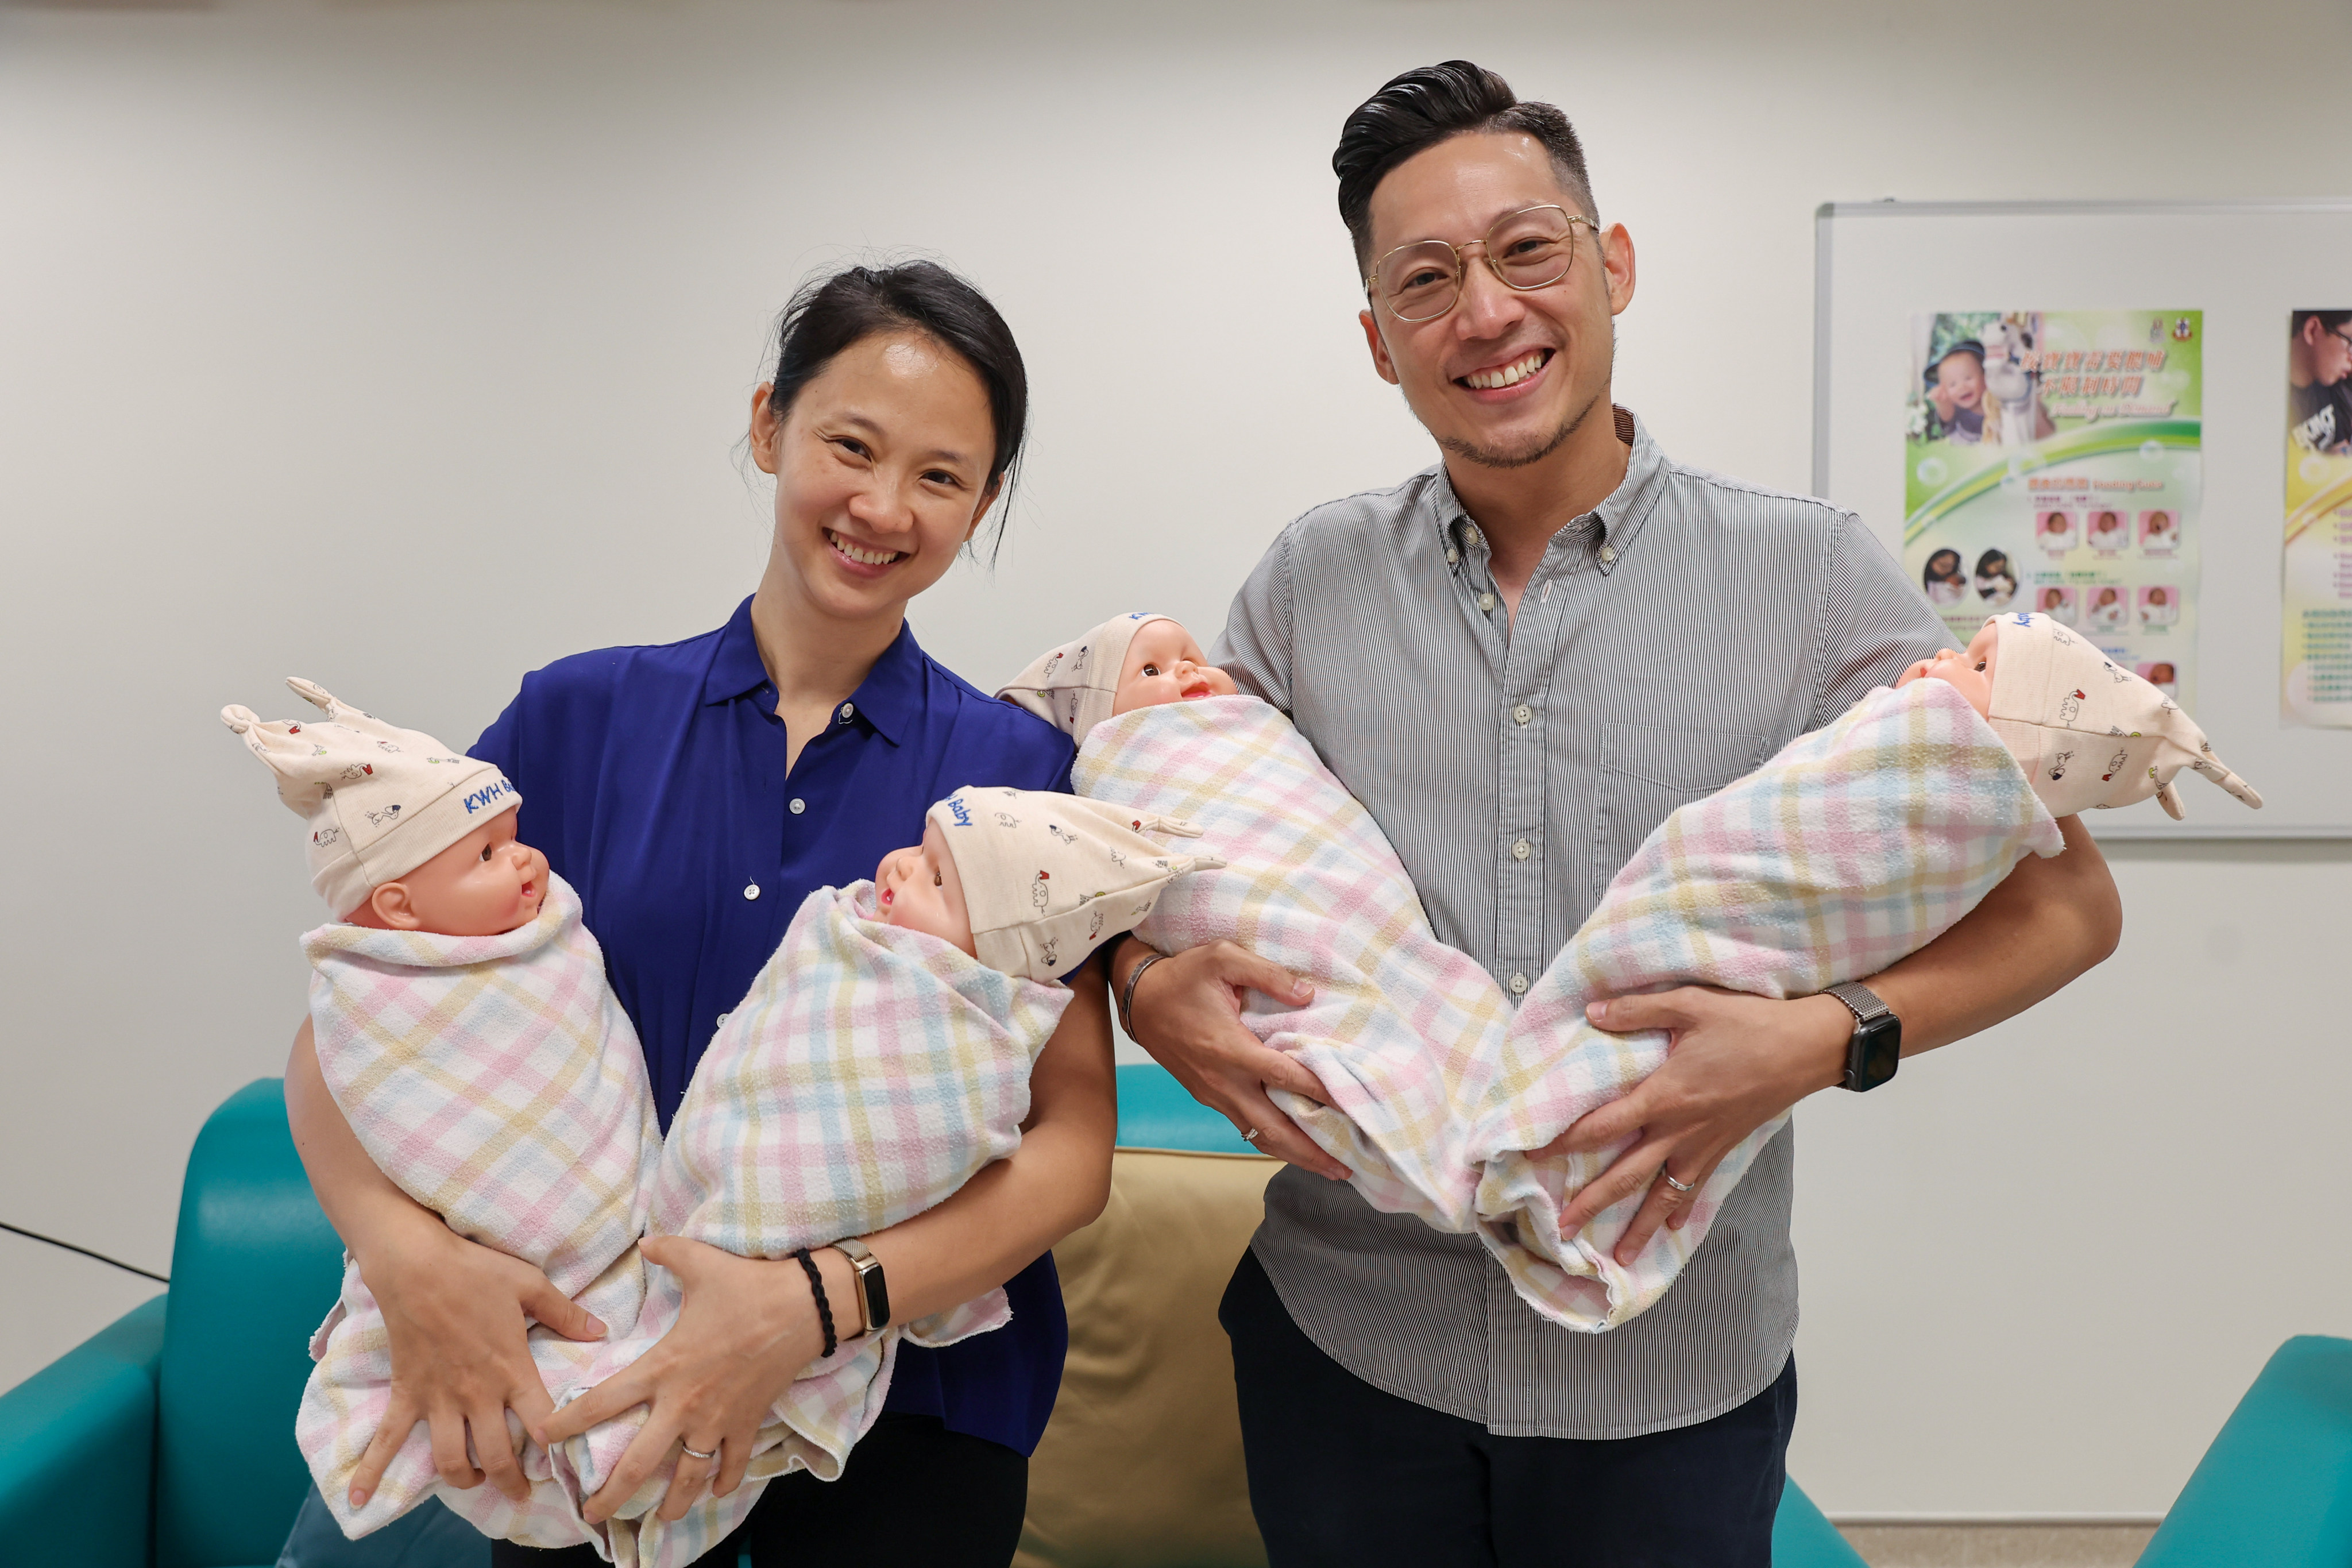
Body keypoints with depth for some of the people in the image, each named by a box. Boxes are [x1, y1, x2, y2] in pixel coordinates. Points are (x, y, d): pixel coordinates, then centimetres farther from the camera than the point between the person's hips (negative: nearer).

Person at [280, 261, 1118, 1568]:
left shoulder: (1021, 772, -6)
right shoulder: (580, 716, -1)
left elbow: (1075, 1145, -10)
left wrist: (814, 1308, -25)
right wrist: (406, 1248, -21)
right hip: (573, 1398, 2)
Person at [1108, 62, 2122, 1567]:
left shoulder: (1811, 576, -6)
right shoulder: (1313, 579, 0)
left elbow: (2064, 898, -2)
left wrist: (1824, 1037, -18)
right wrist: (1149, 982, -12)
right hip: (1344, 1343, 2)